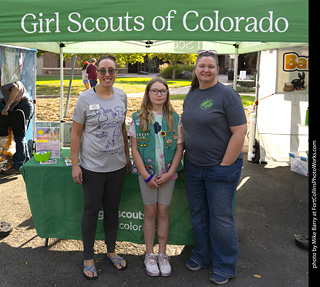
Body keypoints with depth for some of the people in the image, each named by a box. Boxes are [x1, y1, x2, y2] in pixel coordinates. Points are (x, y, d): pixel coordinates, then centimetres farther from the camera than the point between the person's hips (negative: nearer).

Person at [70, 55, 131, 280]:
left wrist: (127, 156, 14)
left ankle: (111, 251, 34)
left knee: (112, 209, 16)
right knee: (91, 211, 8)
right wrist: (75, 164, -10)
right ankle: (88, 258, 26)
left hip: (117, 165, 4)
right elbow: (76, 133, -6)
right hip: (92, 167, -4)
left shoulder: (121, 96, 3)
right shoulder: (86, 98, -10)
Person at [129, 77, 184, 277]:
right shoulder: (139, 118, -3)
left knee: (163, 212, 9)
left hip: (168, 173, 1)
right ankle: (150, 255, 23)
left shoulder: (174, 118, 0)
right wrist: (146, 175, -11)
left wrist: (169, 173, -11)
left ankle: (163, 255, 24)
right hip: (147, 173, -1)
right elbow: (135, 149, -4)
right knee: (150, 212, 8)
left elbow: (179, 148, -2)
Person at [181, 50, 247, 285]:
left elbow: (240, 131, -15)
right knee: (198, 215, 16)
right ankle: (203, 255, 36)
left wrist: (225, 164, -15)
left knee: (220, 218, 4)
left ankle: (225, 267, 22)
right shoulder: (191, 95, 10)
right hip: (193, 167, 6)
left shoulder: (227, 94, -11)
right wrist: (185, 156, 9)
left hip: (220, 168, -6)